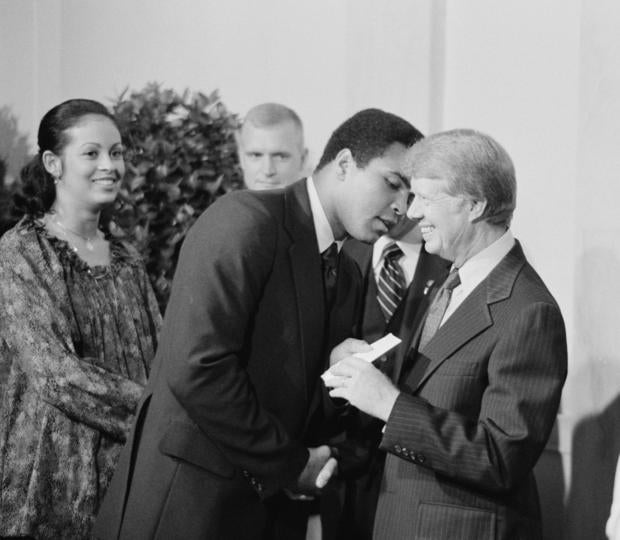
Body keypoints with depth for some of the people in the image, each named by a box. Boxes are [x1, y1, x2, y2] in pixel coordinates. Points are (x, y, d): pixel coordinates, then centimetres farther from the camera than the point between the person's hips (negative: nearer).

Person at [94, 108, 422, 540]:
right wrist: (288, 464, -15)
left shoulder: (348, 277, 12)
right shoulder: (245, 219, -13)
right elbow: (195, 368, -22)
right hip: (189, 503, -7)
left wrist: (320, 463, -4)